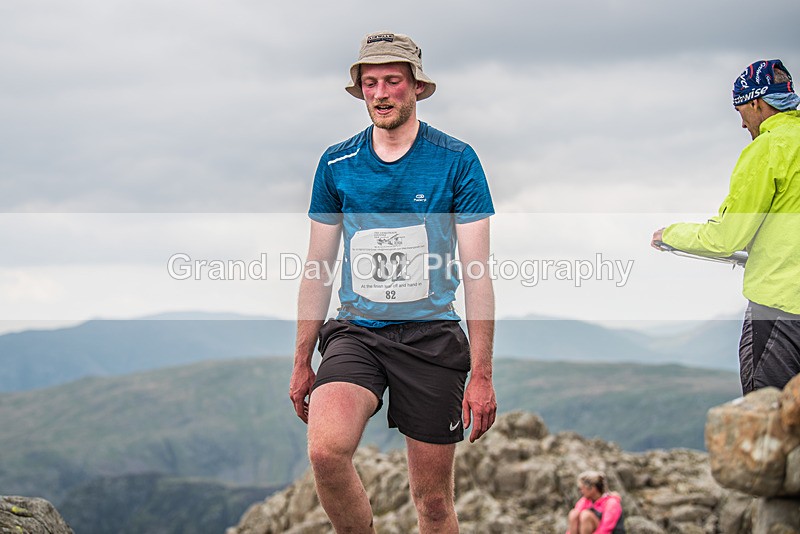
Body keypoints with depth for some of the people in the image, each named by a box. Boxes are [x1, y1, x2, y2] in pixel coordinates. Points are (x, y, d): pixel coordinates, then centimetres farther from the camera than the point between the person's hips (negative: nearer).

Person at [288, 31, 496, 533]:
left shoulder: (456, 160, -2)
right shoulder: (336, 163, 6)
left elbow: (478, 272, -3)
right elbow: (318, 267, 12)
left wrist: (481, 375, -9)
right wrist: (302, 363, 11)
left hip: (431, 336, -1)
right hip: (356, 331, 1)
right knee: (326, 449, -26)